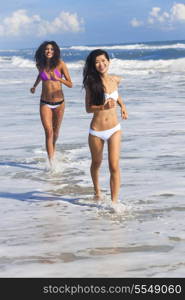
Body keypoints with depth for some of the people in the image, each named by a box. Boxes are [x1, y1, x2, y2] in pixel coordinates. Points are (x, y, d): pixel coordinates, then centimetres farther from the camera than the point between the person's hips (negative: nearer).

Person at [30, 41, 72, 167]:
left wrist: (59, 79, -24)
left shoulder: (60, 64, -9)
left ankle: (53, 149, 46)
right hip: (45, 103, 0)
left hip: (59, 103, 0)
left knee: (56, 131, 16)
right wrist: (34, 86, 15)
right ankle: (51, 163, -11)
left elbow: (70, 84, -8)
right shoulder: (40, 65, 0)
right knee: (49, 132, -11)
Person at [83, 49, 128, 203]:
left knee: (114, 166, -11)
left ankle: (114, 202, -8)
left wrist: (122, 105, 12)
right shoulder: (91, 83, -8)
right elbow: (88, 108, -10)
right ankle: (97, 190, 45)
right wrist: (104, 107, -26)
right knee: (96, 163, 19)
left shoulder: (115, 80, 1)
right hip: (96, 131, -1)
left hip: (114, 130, 1)